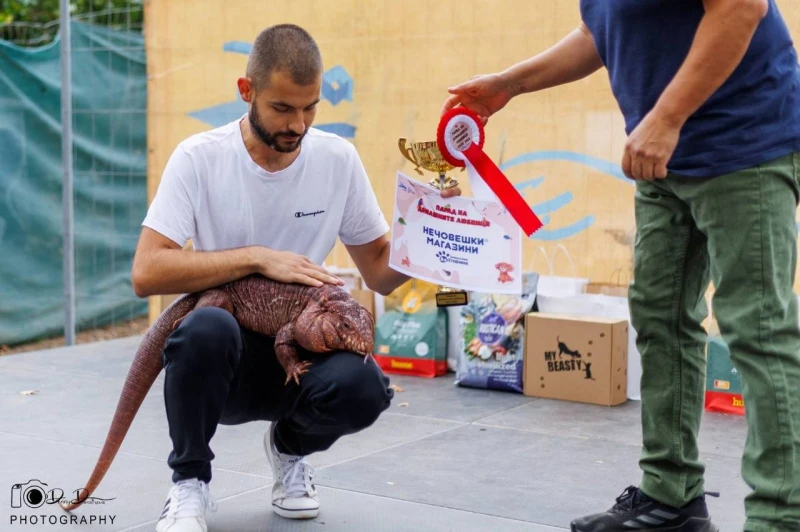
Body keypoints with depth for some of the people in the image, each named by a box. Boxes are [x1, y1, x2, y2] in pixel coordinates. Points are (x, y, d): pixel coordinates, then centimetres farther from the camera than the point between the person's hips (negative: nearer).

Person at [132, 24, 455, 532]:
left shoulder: (338, 159, -2)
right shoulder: (199, 158, -11)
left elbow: (381, 273, 4)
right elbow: (146, 273, -20)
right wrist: (258, 257, -25)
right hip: (220, 354, -2)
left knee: (364, 386, -31)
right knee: (206, 328, -37)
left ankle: (290, 448, 8)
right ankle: (190, 482, -8)